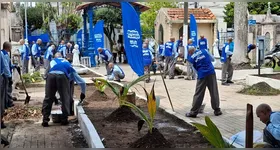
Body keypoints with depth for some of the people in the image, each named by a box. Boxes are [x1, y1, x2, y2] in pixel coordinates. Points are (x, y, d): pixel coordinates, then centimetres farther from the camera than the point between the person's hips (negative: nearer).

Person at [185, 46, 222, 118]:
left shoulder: (191, 58, 4)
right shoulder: (204, 51, 7)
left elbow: (195, 67, 10)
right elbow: (212, 59, 16)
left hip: (202, 75, -1)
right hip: (211, 72, 1)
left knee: (198, 94, 3)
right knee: (214, 92, 9)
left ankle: (193, 112, 6)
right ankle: (217, 110, 15)